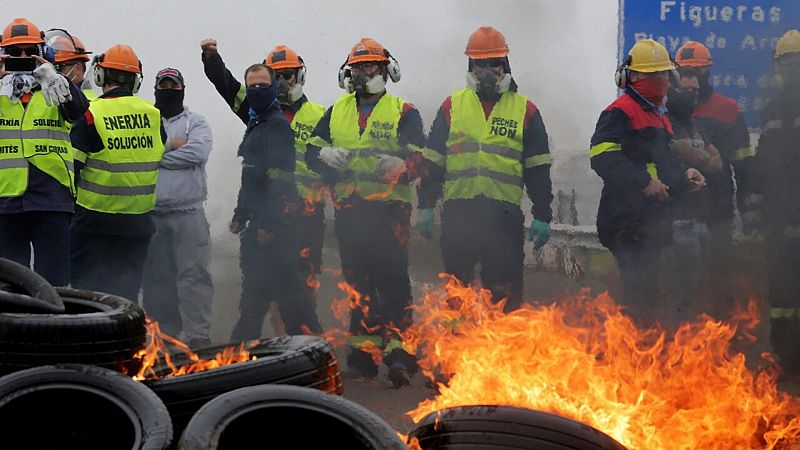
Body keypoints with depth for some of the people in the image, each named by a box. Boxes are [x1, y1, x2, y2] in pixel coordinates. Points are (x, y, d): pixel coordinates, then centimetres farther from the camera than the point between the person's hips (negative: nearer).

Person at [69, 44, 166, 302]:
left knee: (87, 289, 3)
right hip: (138, 220, 4)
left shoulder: (91, 114, -12)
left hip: (95, 218, -4)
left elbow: (70, 165, -10)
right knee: (127, 290, 11)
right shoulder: (153, 114, 2)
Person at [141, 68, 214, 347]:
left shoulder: (196, 123, 8)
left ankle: (197, 333, -9)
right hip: (150, 213, 2)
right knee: (156, 276, 7)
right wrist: (170, 145, -8)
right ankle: (164, 333, 15)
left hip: (188, 212, -2)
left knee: (194, 272, -8)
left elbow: (198, 151, -11)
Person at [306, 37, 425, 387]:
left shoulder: (402, 111, 4)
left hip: (388, 206, -4)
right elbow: (312, 151, 10)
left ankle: (398, 348, -14)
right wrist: (328, 156, -12)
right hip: (349, 210, 5)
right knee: (357, 280, 8)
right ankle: (364, 349, 14)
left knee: (391, 277, -12)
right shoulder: (337, 112, 17)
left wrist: (394, 163, -26)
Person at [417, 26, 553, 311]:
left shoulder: (525, 111, 7)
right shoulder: (452, 106, 10)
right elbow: (433, 161, 11)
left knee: (505, 294, -1)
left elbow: (538, 169, 6)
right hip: (458, 213, 1)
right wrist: (425, 206, 4)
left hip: (504, 213, -1)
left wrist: (543, 216, 1)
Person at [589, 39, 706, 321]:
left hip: (654, 218, 10)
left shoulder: (659, 115, 23)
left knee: (646, 291, 13)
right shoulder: (620, 112, -9)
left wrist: (684, 176, 14)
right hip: (628, 220, -10)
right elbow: (603, 157, -22)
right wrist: (644, 182, -23)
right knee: (640, 291, -15)